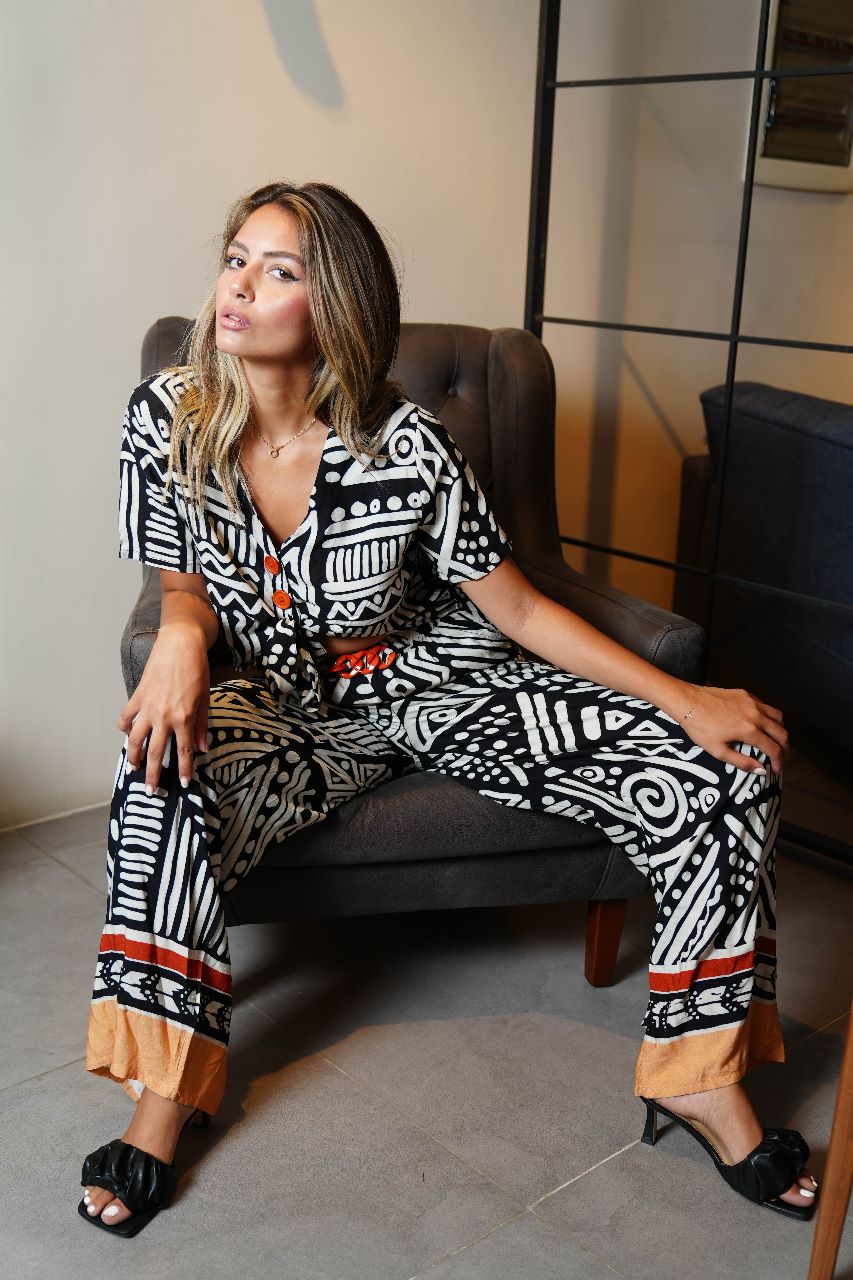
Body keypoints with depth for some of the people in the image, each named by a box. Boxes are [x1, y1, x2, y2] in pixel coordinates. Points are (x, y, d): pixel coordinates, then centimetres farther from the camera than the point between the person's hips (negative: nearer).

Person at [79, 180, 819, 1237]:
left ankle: (699, 1078, 0)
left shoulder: (406, 446, -18)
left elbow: (517, 609, -9)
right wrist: (181, 635, -23)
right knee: (164, 774, -35)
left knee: (727, 776, -16)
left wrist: (684, 700, -15)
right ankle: (168, 1081, -15)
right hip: (298, 710, 1)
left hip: (445, 687, -1)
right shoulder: (167, 417, -10)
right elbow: (185, 583, 3)